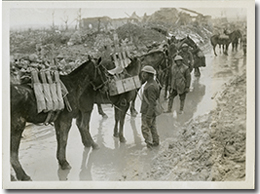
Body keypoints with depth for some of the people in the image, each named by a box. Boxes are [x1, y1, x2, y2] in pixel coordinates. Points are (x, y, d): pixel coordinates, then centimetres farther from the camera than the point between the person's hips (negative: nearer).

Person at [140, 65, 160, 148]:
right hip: (152, 111, 10)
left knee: (145, 127, 1)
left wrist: (148, 116, -24)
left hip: (148, 112, -10)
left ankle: (149, 142, 8)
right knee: (152, 127, 20)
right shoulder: (154, 83, 7)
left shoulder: (151, 87, -25)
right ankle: (155, 141, 31)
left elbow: (152, 103, -26)